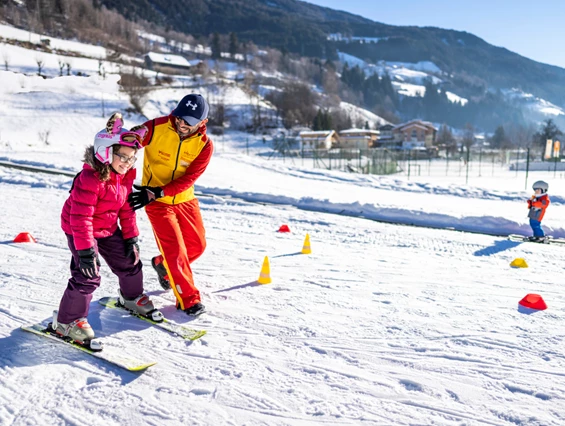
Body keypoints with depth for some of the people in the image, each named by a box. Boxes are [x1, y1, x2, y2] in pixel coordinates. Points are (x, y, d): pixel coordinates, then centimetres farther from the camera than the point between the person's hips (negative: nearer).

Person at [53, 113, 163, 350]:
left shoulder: (125, 175, -5)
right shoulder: (90, 178, -31)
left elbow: (126, 207, 4)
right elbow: (81, 217, -31)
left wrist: (131, 237, 2)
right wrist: (85, 251, -33)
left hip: (108, 229, 8)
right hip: (79, 230, -8)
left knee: (129, 261, 13)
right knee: (88, 275, -13)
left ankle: (131, 298, 41)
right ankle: (66, 321, 4)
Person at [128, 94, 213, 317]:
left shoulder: (205, 145, -15)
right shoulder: (156, 127, -21)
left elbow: (188, 179, -21)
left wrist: (156, 192, -31)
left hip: (185, 199, 4)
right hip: (157, 201, -4)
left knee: (197, 245, 13)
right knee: (175, 249, -8)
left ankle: (163, 264, 41)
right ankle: (188, 299, 8)